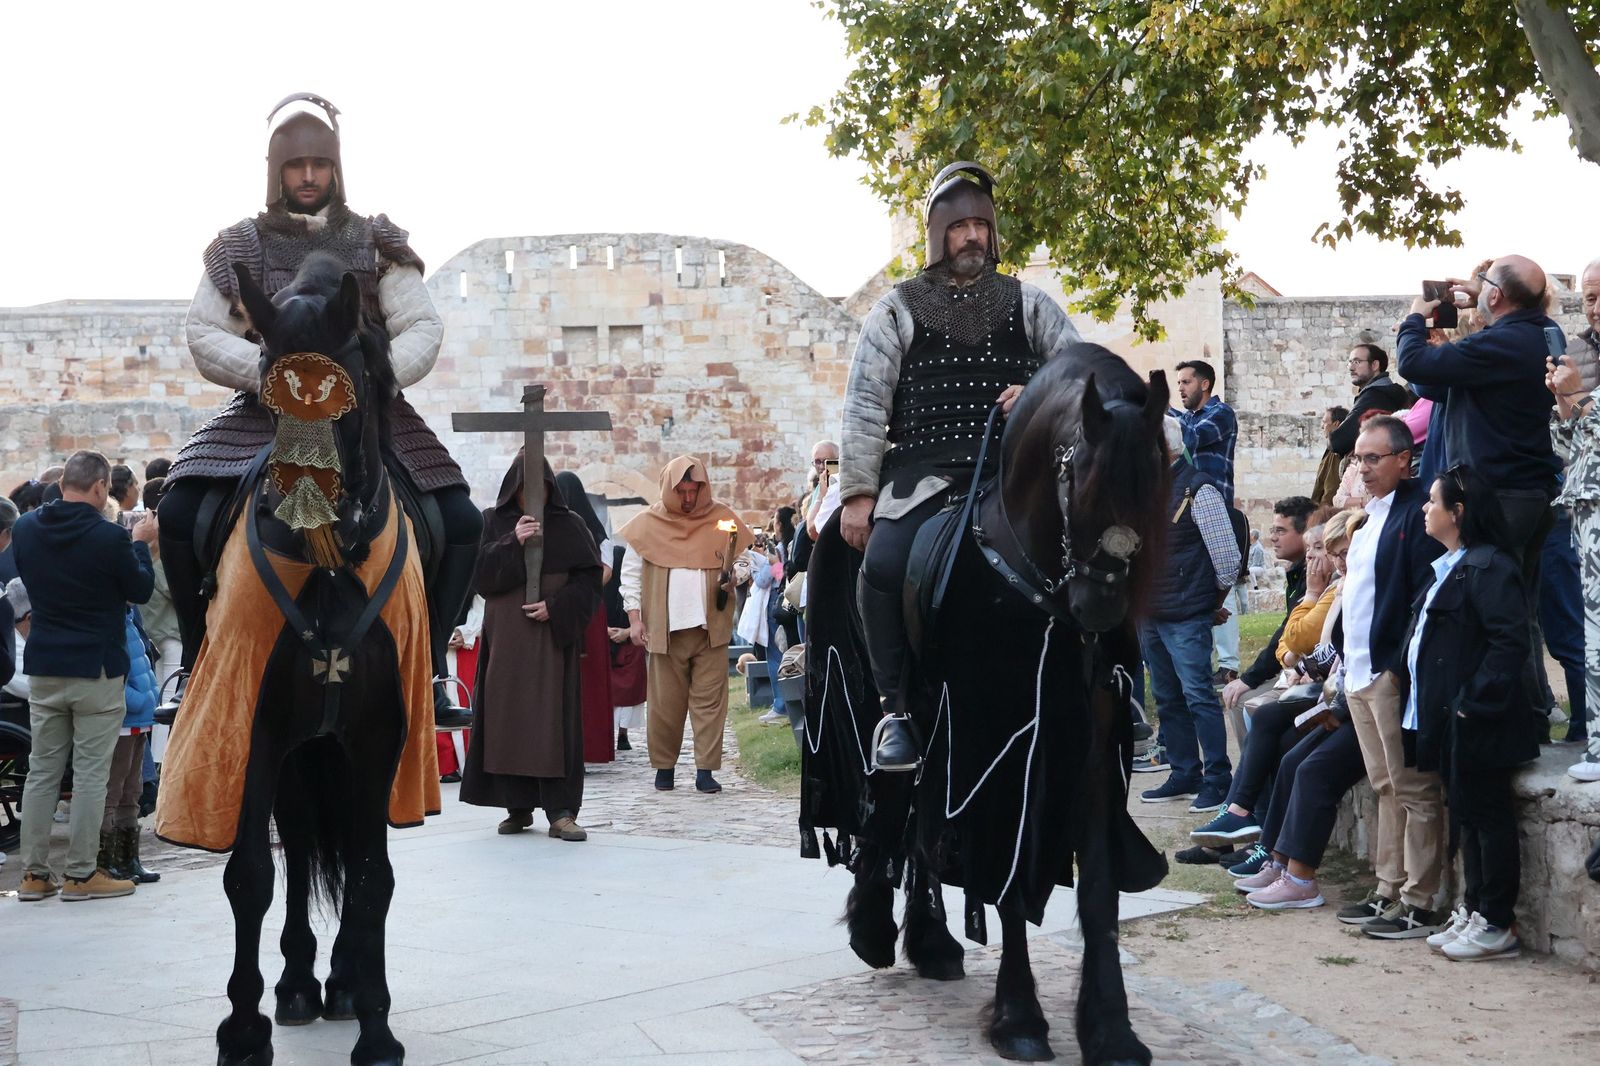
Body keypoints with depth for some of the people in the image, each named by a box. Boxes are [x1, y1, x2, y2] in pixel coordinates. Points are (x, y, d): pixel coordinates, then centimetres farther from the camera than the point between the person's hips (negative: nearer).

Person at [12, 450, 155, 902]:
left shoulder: (25, 529, 1)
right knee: (91, 773, 1)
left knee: (42, 770, 11)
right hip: (97, 668, -5)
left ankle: (34, 873, 14)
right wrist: (141, 543, 11)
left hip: (43, 666, 5)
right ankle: (81, 874, 4)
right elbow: (141, 590, -3)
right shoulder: (110, 537, -16)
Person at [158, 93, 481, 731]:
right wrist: (270, 372, -16)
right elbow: (203, 333, 1)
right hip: (266, 416, 0)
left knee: (461, 522, -15)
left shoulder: (376, 244, 7)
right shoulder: (242, 247, 6)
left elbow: (423, 328, 1)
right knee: (178, 512, -20)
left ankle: (430, 666, -3)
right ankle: (197, 662, -4)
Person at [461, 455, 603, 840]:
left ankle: (561, 812, -7)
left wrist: (555, 606, -13)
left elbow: (589, 578, 1)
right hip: (505, 638, 1)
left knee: (555, 721, -6)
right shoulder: (493, 522, 7)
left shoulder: (569, 525, 5)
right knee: (508, 719, 1)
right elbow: (478, 573, -4)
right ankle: (518, 807, 10)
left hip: (553, 640, -1)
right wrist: (512, 543, -16)